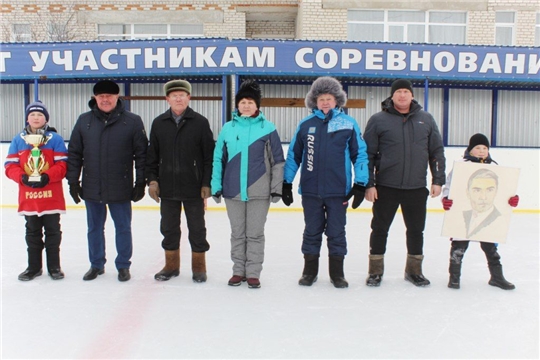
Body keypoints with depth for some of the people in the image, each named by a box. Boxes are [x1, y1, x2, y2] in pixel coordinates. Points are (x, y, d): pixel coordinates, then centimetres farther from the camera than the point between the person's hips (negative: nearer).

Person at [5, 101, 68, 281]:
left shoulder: (55, 139, -3)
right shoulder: (18, 140, 5)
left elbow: (62, 165, -7)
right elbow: (10, 165, 1)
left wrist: (48, 177, -22)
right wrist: (23, 177, -16)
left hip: (51, 196, -2)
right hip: (28, 196, 2)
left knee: (53, 232, 7)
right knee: (32, 233, 13)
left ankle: (54, 266, 19)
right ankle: (34, 267, 25)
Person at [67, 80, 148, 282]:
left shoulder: (132, 121, -4)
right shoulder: (84, 121, 3)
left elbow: (142, 154, -4)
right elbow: (74, 154, 7)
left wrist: (141, 182, -6)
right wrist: (73, 181, 3)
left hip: (120, 189, -2)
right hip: (91, 189, 3)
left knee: (123, 228, 9)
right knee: (94, 228, 15)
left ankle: (123, 265, 24)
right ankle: (96, 265, 31)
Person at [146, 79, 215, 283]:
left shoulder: (200, 122, -4)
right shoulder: (159, 123, 5)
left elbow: (209, 155, -5)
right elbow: (152, 155, 9)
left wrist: (207, 183, -9)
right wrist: (152, 179, 1)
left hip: (194, 188, -3)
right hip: (167, 188, 3)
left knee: (197, 228, 8)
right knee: (169, 228, 12)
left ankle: (198, 267, 23)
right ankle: (171, 266, 28)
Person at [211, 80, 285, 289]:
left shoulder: (268, 128, -1)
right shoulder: (228, 128, 4)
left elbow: (278, 160, 0)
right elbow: (218, 159, 8)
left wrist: (277, 188, -3)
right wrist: (216, 186, 4)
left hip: (259, 192, -2)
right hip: (233, 191, 2)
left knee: (255, 234, 7)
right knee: (237, 233, 12)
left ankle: (253, 273, 18)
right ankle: (239, 271, 25)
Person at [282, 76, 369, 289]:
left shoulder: (348, 124, -1)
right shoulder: (306, 124, 3)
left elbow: (360, 154, 1)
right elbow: (293, 155, 8)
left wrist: (360, 184, -3)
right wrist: (286, 183, 7)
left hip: (338, 190, -1)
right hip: (311, 190, 2)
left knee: (336, 233, 9)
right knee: (312, 231, 12)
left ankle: (337, 273, 23)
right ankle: (309, 271, 26)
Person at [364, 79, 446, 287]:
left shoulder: (426, 119, 7)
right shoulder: (378, 120, -2)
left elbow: (437, 151, 10)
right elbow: (367, 154, -3)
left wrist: (438, 180, 4)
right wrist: (368, 184, -7)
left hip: (417, 187, 3)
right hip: (385, 187, -2)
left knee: (416, 230, 12)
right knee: (380, 229, 6)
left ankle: (414, 270, 29)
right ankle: (375, 271, 21)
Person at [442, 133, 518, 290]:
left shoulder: (494, 166, 6)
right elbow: (450, 184, -10)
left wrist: (512, 198, -11)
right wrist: (446, 198, -26)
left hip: (488, 214, 4)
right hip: (462, 213, -4)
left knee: (490, 245, 15)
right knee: (459, 245, 6)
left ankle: (497, 276, 29)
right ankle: (454, 276, 19)